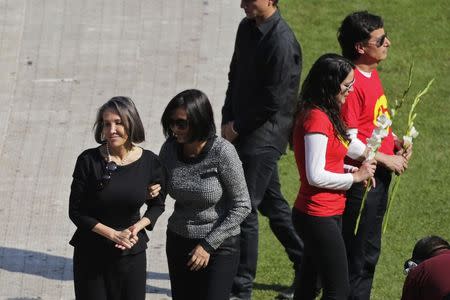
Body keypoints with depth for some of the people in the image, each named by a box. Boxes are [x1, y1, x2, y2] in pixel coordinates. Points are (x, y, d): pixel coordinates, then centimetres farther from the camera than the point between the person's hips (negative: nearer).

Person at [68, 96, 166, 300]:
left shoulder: (150, 162, -7)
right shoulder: (88, 161, -12)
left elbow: (157, 204, 10)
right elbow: (76, 212, -7)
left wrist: (138, 226, -10)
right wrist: (113, 234, -15)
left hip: (132, 253, 1)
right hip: (91, 253, -1)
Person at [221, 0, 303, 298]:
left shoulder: (282, 42, -21)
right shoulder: (247, 28, 6)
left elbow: (274, 101, -19)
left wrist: (238, 127, -11)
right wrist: (228, 120, 6)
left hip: (264, 137, -9)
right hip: (244, 132, 9)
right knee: (272, 204, 17)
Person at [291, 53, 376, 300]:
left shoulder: (323, 115, 11)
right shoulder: (317, 119, -19)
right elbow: (315, 176, -22)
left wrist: (351, 171, 5)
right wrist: (354, 177, -12)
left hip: (327, 214, 10)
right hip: (319, 218, -10)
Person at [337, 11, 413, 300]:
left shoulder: (372, 74, 8)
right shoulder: (353, 83, -22)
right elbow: (349, 142, -23)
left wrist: (396, 142, 4)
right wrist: (386, 159, -15)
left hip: (379, 178, 10)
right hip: (361, 179, -10)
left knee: (370, 251, 18)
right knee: (359, 255, -1)